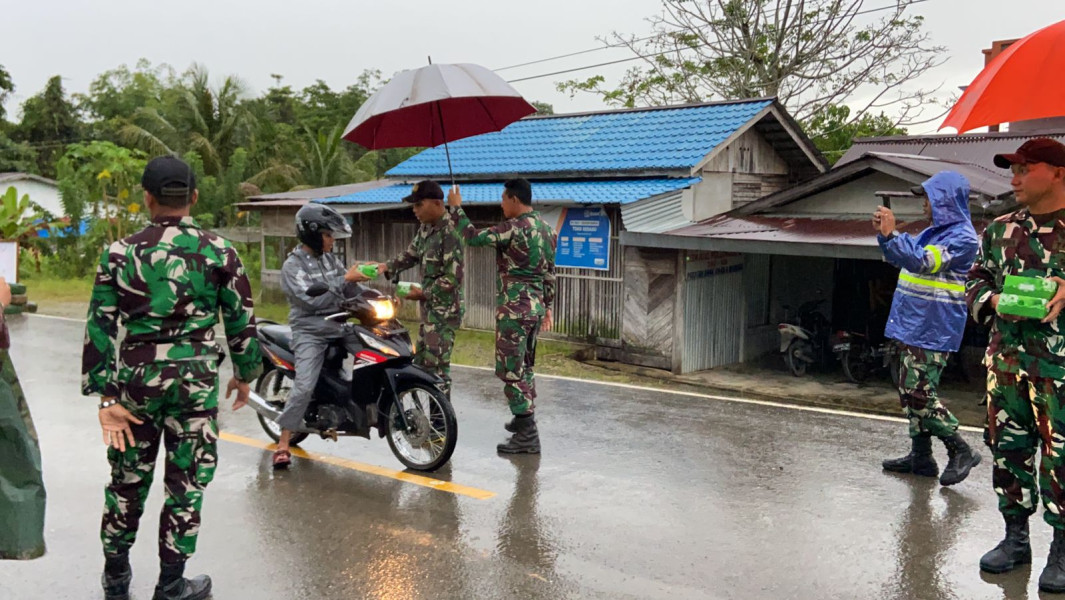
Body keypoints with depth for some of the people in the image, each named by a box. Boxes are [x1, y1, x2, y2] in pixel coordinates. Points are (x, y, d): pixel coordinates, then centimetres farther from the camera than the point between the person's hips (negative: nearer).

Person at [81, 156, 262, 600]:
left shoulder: (120, 252, -1)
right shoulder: (219, 252, -3)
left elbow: (100, 328, -4)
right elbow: (241, 321, 0)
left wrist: (106, 396, -2)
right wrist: (245, 374, 14)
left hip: (135, 377, 2)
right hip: (194, 378, -2)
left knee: (128, 477, 17)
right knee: (186, 482, 9)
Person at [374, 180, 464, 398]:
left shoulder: (450, 234, -20)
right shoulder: (426, 228, 8)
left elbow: (453, 278, -22)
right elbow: (411, 254, 18)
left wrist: (423, 294, -17)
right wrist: (388, 267, 2)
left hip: (444, 310, -10)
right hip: (429, 308, 10)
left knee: (437, 365, -6)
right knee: (421, 361, 16)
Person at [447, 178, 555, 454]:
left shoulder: (514, 228, -17)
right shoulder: (546, 229, 10)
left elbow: (473, 236, -17)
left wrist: (455, 208, -4)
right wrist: (547, 306, 23)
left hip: (514, 308, -9)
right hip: (536, 306, 9)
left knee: (511, 371, -4)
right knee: (524, 367, 21)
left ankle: (528, 435, -3)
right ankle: (524, 421, 33)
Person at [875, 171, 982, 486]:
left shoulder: (962, 236, -14)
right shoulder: (933, 231, 15)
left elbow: (924, 262, -26)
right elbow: (900, 257, 22)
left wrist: (891, 234, -28)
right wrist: (882, 234, 4)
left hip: (932, 330, -10)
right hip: (912, 325, 10)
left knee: (919, 394, -10)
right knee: (910, 392, 13)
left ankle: (961, 452, 3)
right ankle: (920, 456, 21)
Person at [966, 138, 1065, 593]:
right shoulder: (1000, 229, 10)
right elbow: (976, 279, 16)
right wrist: (992, 301, -3)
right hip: (1006, 360, 5)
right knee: (1007, 448, 11)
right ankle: (1016, 538, 27)